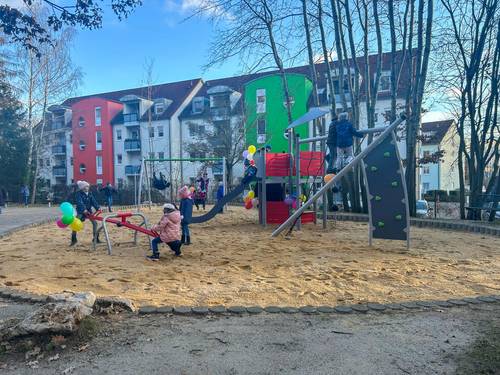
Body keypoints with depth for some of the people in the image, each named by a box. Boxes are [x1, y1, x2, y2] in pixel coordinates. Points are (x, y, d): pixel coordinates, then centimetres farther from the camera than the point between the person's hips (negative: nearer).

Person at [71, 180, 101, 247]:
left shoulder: (90, 194, 4)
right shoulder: (78, 194, -12)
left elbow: (93, 201, -6)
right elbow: (80, 202, -26)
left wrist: (98, 208, -22)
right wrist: (84, 210, -41)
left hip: (89, 211, 5)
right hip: (81, 211, -5)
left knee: (94, 223, -3)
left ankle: (96, 238, 7)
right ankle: (73, 239, 2)